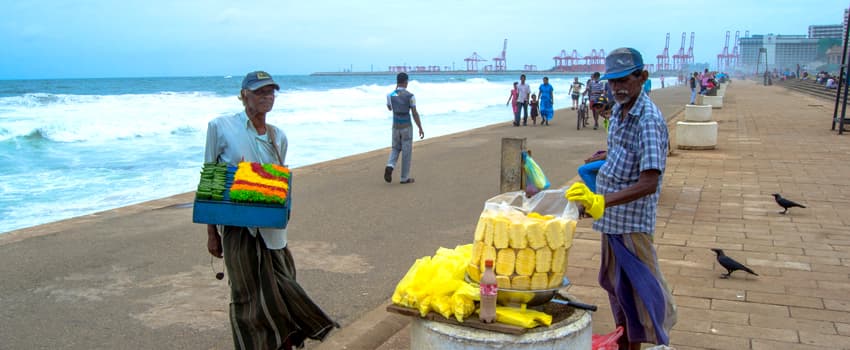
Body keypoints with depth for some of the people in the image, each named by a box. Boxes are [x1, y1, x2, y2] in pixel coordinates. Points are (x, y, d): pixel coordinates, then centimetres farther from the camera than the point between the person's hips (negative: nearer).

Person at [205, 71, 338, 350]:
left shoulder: (278, 136, 8)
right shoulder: (221, 127, -4)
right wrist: (211, 232, -4)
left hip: (272, 229, 3)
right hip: (238, 228, -3)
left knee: (280, 292, 6)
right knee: (248, 298, 6)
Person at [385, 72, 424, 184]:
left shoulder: (390, 95, -2)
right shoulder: (410, 96, -12)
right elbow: (415, 113, -11)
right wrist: (420, 128, -2)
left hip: (396, 127, 3)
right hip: (407, 127, -3)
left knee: (395, 149, 20)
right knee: (407, 151, 7)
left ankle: (390, 167, -8)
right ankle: (405, 178, 11)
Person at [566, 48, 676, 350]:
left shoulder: (648, 120, -20)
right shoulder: (618, 112, 6)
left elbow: (649, 183, -29)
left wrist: (602, 201, -38)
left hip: (633, 220, -9)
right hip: (611, 216, 9)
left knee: (636, 287, -1)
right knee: (615, 284, 19)